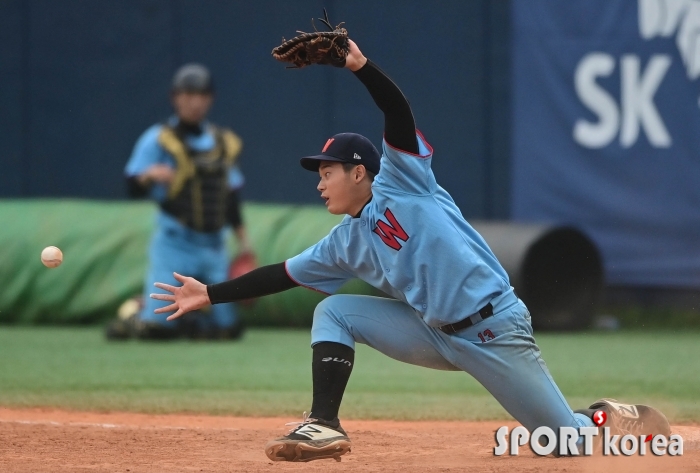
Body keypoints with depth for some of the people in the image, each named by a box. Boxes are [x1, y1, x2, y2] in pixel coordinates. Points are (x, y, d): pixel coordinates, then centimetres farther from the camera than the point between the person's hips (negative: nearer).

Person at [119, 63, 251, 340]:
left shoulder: (224, 143, 13)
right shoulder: (158, 139, -4)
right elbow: (133, 188, -12)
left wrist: (243, 241, 14)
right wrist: (149, 175, -33)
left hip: (214, 246, 5)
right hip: (174, 244, -5)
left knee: (228, 327, 2)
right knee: (156, 327, -13)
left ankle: (187, 323, 29)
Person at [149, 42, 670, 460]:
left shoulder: (400, 181, -6)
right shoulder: (346, 243, 11)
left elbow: (400, 114, -20)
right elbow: (284, 274, 13)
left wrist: (360, 65, -33)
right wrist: (212, 293, 8)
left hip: (495, 329, -7)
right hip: (437, 334, 7)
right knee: (332, 312, -4)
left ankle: (609, 415, 28)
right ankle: (324, 426, -16)